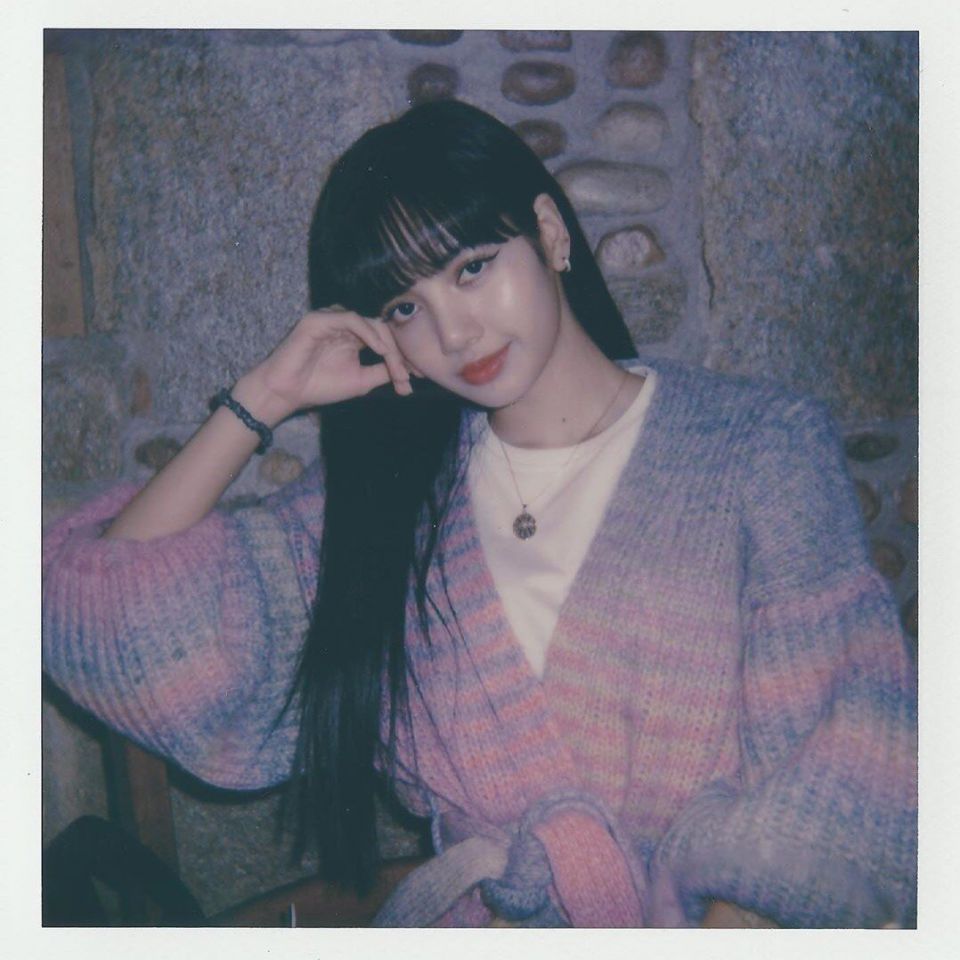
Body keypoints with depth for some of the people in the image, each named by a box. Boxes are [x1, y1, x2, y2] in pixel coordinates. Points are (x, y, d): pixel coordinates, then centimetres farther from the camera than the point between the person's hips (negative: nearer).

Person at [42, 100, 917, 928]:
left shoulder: (765, 447, -3)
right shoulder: (392, 484, 3)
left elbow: (841, 766, -9)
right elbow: (115, 615, 1)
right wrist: (266, 399, -4)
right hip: (472, 916, 1)